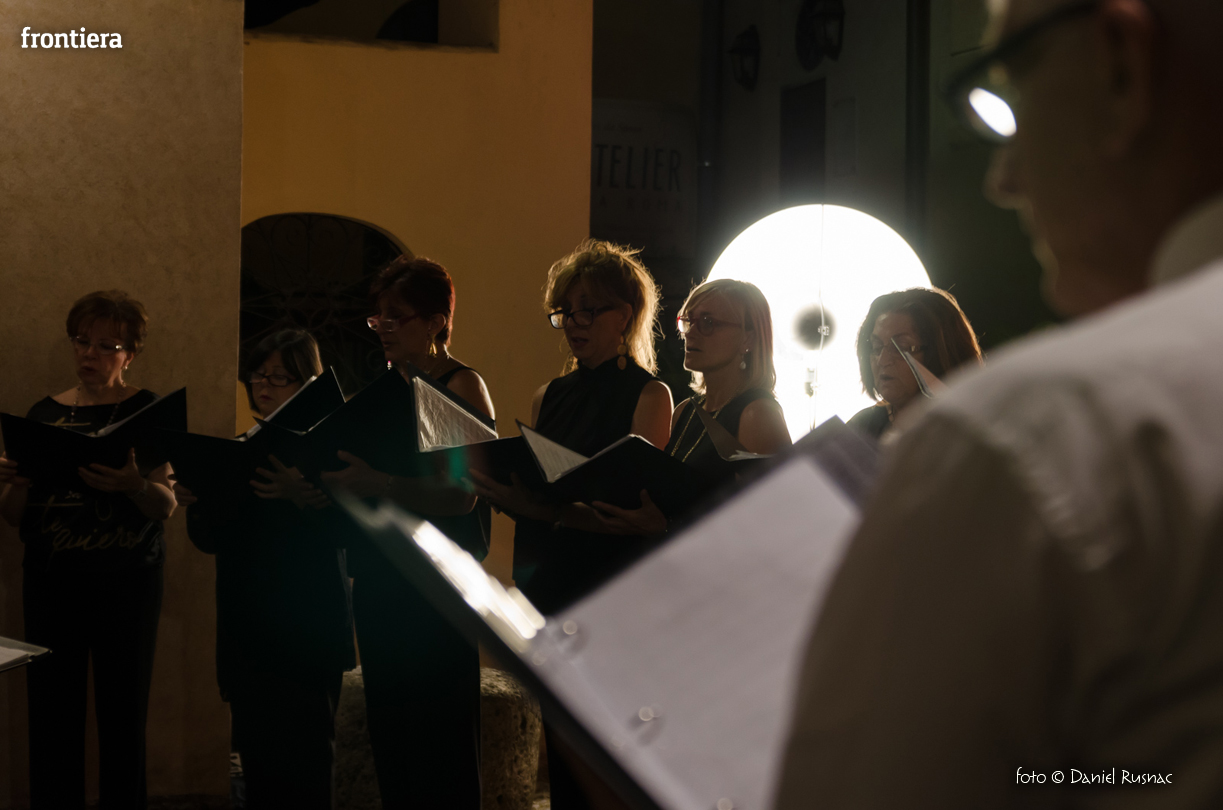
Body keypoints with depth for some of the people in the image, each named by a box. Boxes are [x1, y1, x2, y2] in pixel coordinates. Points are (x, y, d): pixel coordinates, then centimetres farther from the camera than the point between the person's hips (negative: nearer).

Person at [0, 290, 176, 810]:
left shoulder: (145, 411, 3)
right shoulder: (44, 414, 12)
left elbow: (167, 507, -7)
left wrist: (133, 485, -28)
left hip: (125, 585, -3)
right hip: (51, 584, 3)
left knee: (122, 718, -2)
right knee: (51, 718, 1)